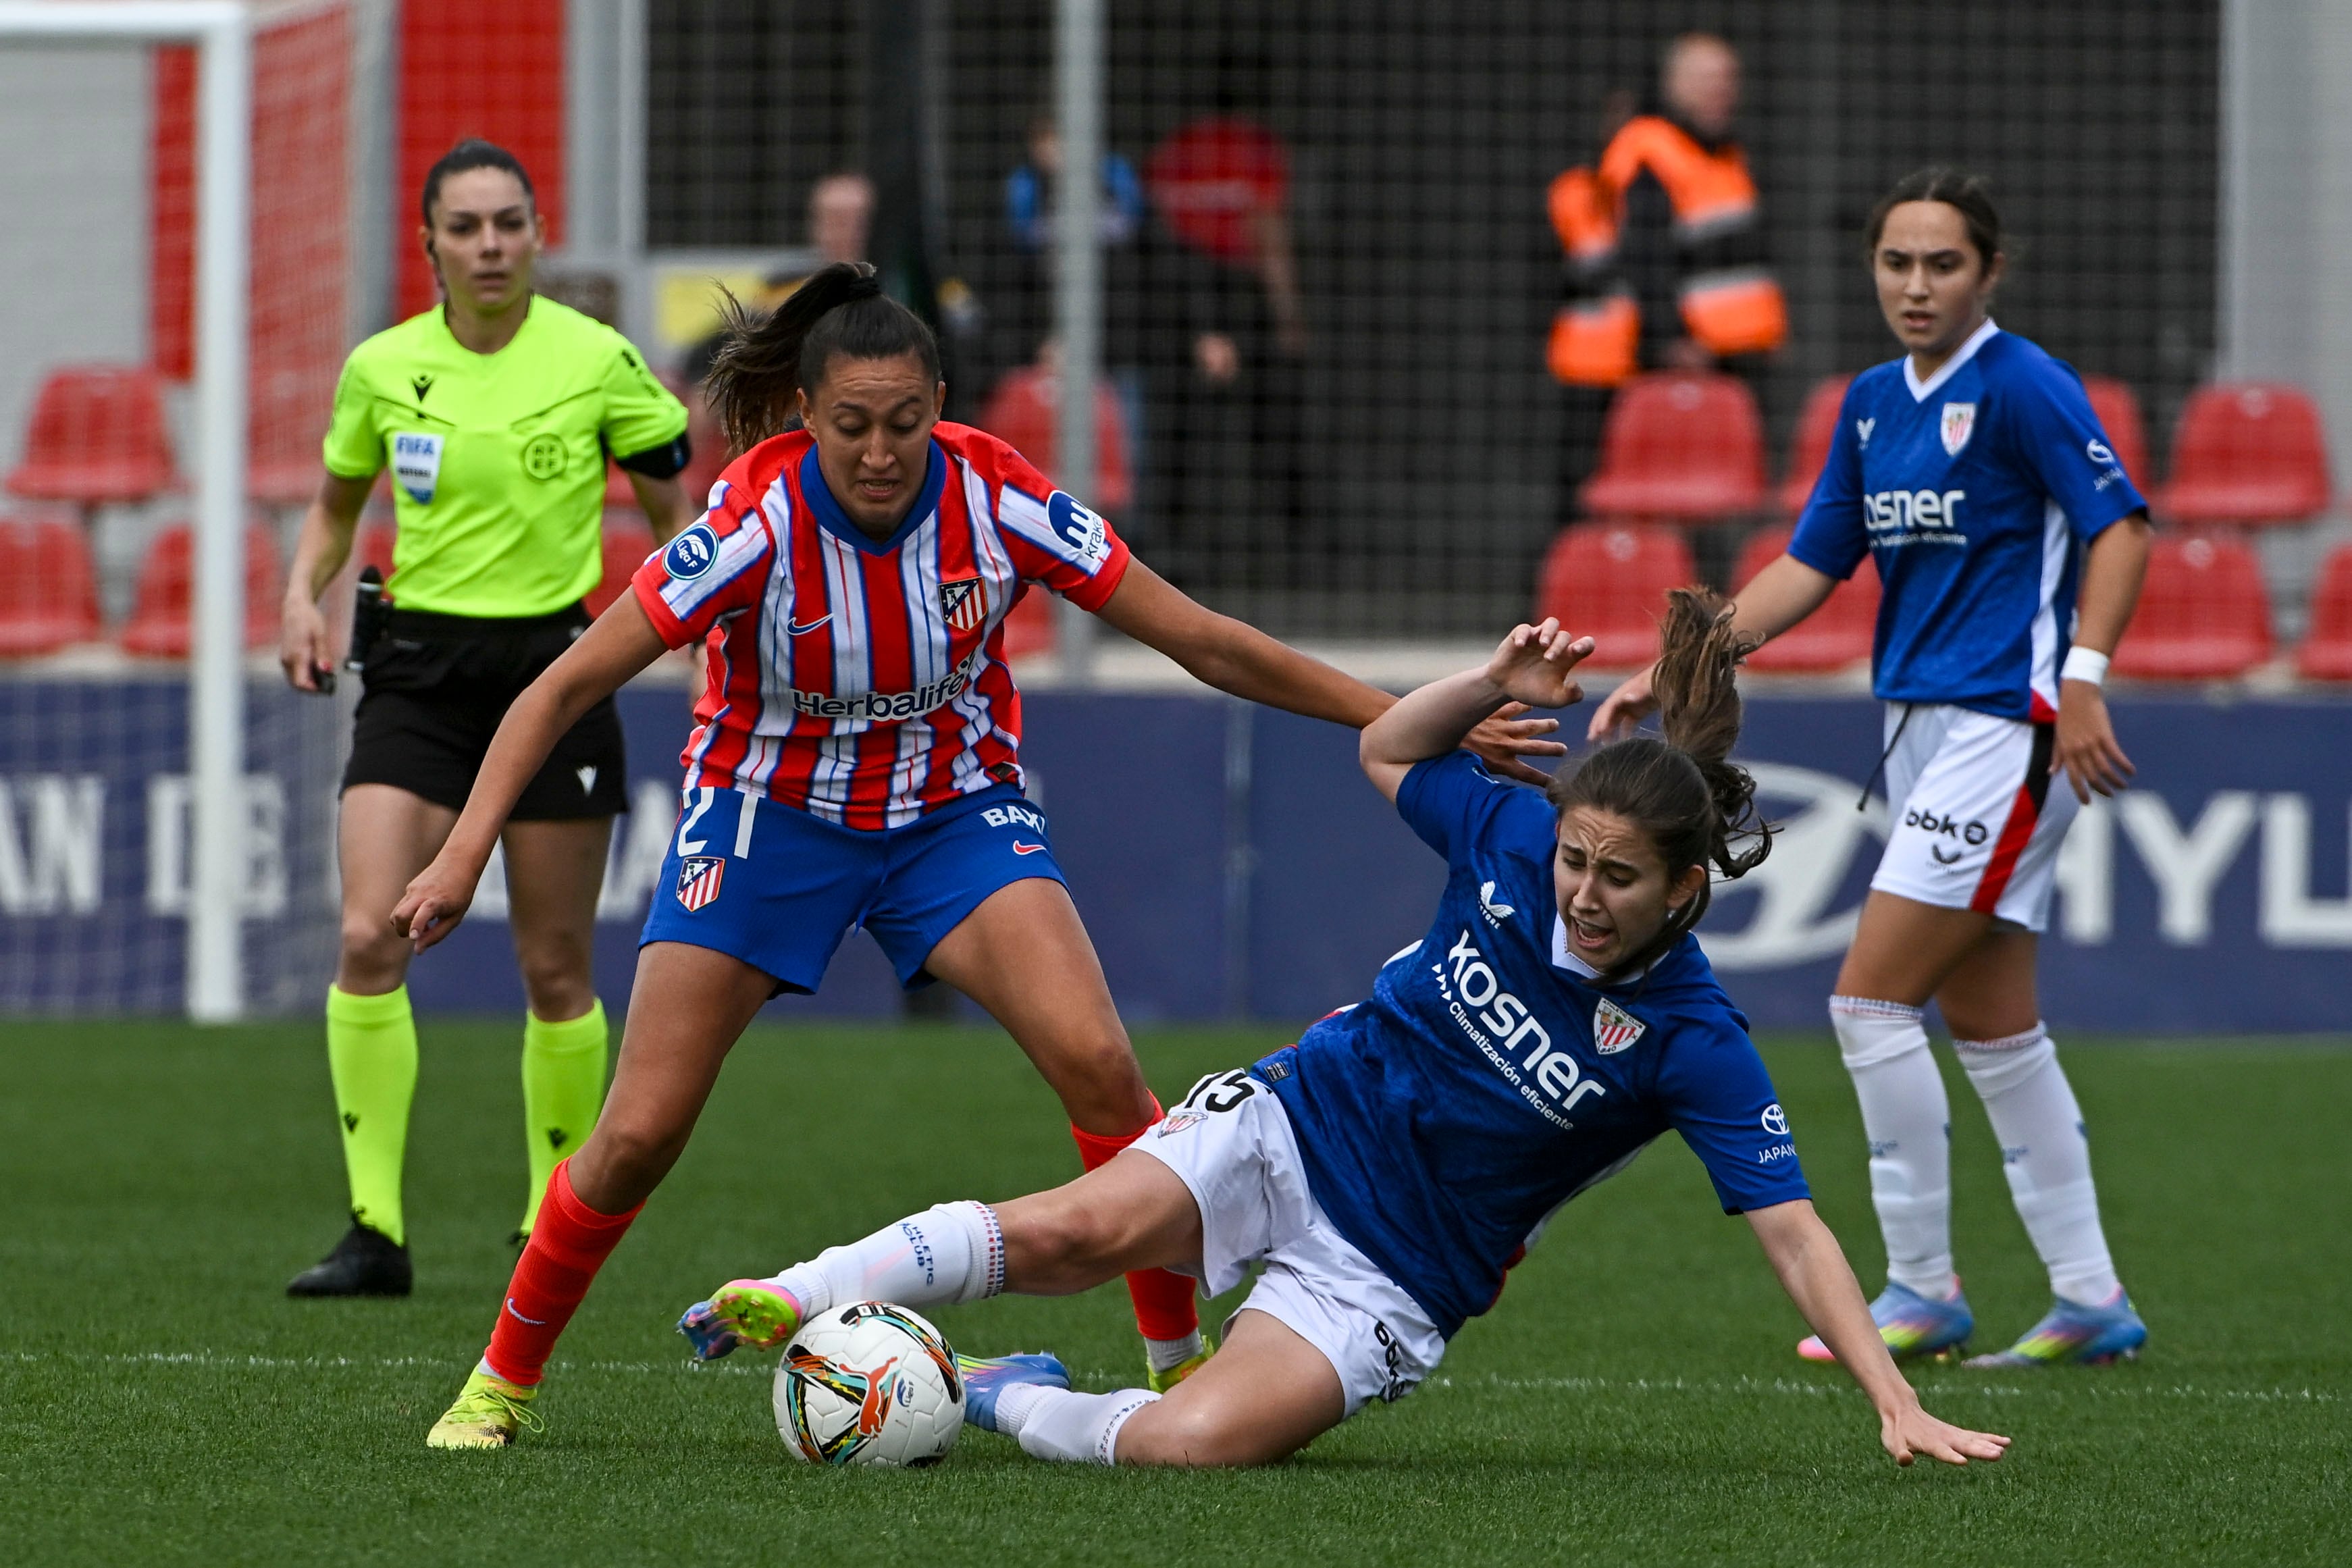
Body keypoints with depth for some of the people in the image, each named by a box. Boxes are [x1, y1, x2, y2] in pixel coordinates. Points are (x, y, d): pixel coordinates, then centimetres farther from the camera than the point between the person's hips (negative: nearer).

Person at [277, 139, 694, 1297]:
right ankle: (375, 1231, -10)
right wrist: (305, 594, 1)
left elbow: (676, 512, 5)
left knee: (556, 970, 4)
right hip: (418, 669, 2)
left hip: (555, 663, -2)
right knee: (369, 939, -14)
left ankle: (557, 1222, 22)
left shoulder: (598, 362, -5)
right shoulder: (381, 369, 2)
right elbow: (337, 502, 19)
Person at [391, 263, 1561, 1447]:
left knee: (1097, 1063, -21)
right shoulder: (757, 519, -26)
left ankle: (1181, 1360, -6)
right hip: (771, 814, -1)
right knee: (637, 1139, -7)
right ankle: (503, 1380, 16)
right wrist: (463, 855, -33)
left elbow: (1206, 645, -12)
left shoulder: (1000, 501, -21)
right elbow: (569, 685, -22)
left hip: (952, 809, 1)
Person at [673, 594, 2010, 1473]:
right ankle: (797, 1304, -18)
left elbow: (1795, 1233, -18)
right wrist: (1497, 687, -8)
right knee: (1094, 1226, -30)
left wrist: (1899, 1406, -25)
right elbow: (1387, 751, 11)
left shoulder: (1691, 1042, -18)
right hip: (1291, 1133, 2)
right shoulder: (1511, 841, -8)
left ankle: (1015, 1402, 1)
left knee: (1199, 1442, -28)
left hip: (1393, 1279, -2)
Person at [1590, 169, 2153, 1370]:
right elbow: (1811, 564, 16)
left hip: (2009, 723, -8)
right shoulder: (1873, 405, 12)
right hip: (1922, 728, 8)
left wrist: (2083, 678, -26)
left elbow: (2118, 525, -16)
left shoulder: (2023, 387, -11)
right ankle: (2090, 1301, 15)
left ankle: (1922, 1290, -1)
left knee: (1871, 1001, -11)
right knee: (1991, 1029, 10)